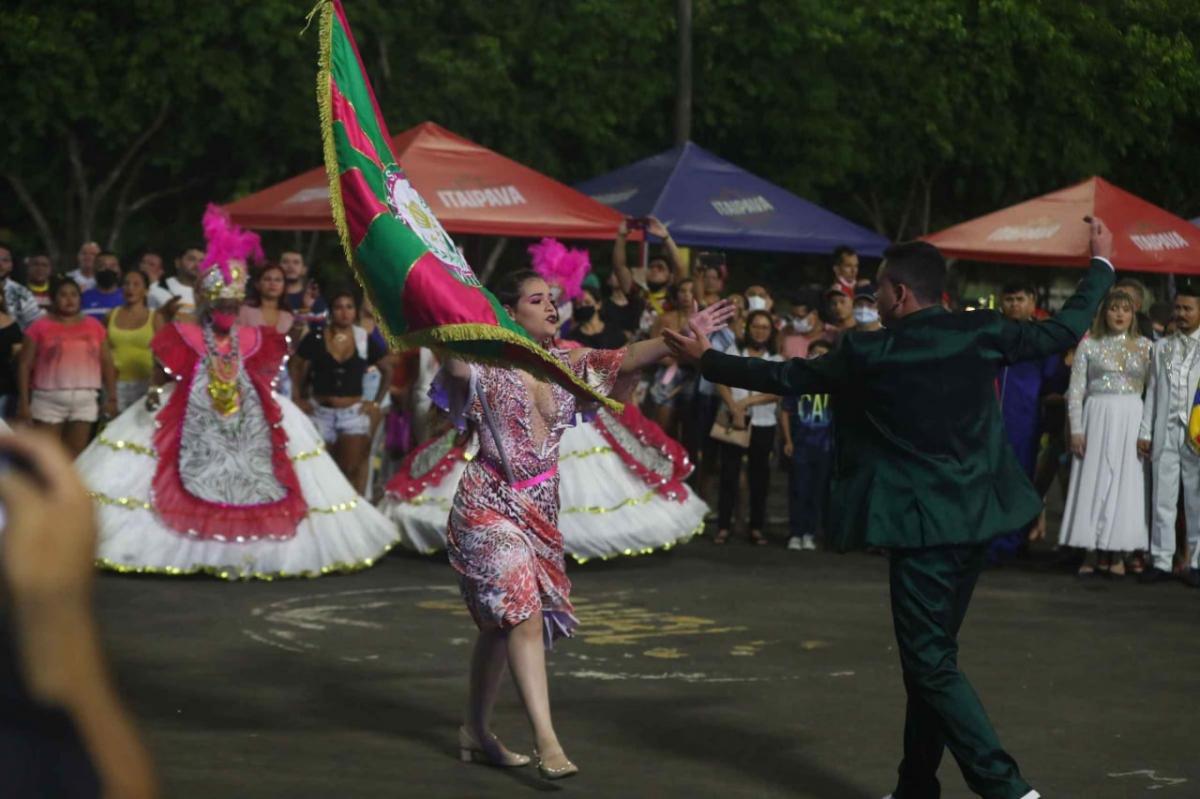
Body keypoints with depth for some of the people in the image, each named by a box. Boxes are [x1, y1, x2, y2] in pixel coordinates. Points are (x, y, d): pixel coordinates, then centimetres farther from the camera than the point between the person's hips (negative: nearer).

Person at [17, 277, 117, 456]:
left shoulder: (94, 326, 9)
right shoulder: (40, 327, 0)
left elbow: (106, 363, 10)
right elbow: (24, 365, 0)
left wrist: (111, 397, 3)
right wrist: (24, 401, -6)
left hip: (85, 400, 2)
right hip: (49, 400, -2)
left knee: (76, 454, 3)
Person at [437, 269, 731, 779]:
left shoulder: (567, 363, 6)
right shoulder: (486, 363, -9)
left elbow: (628, 358, -7)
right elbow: (456, 370, -31)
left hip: (539, 507, 7)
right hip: (490, 503, -7)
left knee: (501, 618, 15)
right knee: (524, 613, -16)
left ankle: (476, 732, 28)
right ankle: (547, 743, -20)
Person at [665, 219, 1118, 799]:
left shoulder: (869, 354, -8)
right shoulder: (981, 333, 0)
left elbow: (783, 377, 2)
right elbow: (1063, 331, 10)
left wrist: (705, 359, 15)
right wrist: (1102, 261, 25)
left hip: (921, 524, -6)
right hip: (977, 517, 6)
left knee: (931, 663, -4)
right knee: (931, 655, 16)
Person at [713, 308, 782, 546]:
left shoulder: (776, 360, 6)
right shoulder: (734, 352, 5)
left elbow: (777, 393, -4)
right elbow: (721, 383, -4)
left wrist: (748, 401, -15)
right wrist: (735, 410, -16)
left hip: (763, 424, 1)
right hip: (733, 421, -1)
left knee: (759, 477, 4)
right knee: (729, 473, -2)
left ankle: (756, 528, 9)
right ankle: (723, 527, -1)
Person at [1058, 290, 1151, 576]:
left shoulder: (1144, 345, 8)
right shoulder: (1089, 345, 5)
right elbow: (1075, 390, 3)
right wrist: (1076, 429, -5)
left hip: (1131, 419, 1)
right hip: (1096, 416, -1)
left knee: (1126, 480, 0)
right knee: (1093, 480, -1)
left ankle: (1117, 553, 5)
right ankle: (1093, 552, 4)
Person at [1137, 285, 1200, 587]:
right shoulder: (1161, 347, 15)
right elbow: (1153, 390, 12)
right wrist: (1145, 432, 7)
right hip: (1165, 432, 3)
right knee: (1162, 499, 2)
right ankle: (1161, 561, 6)